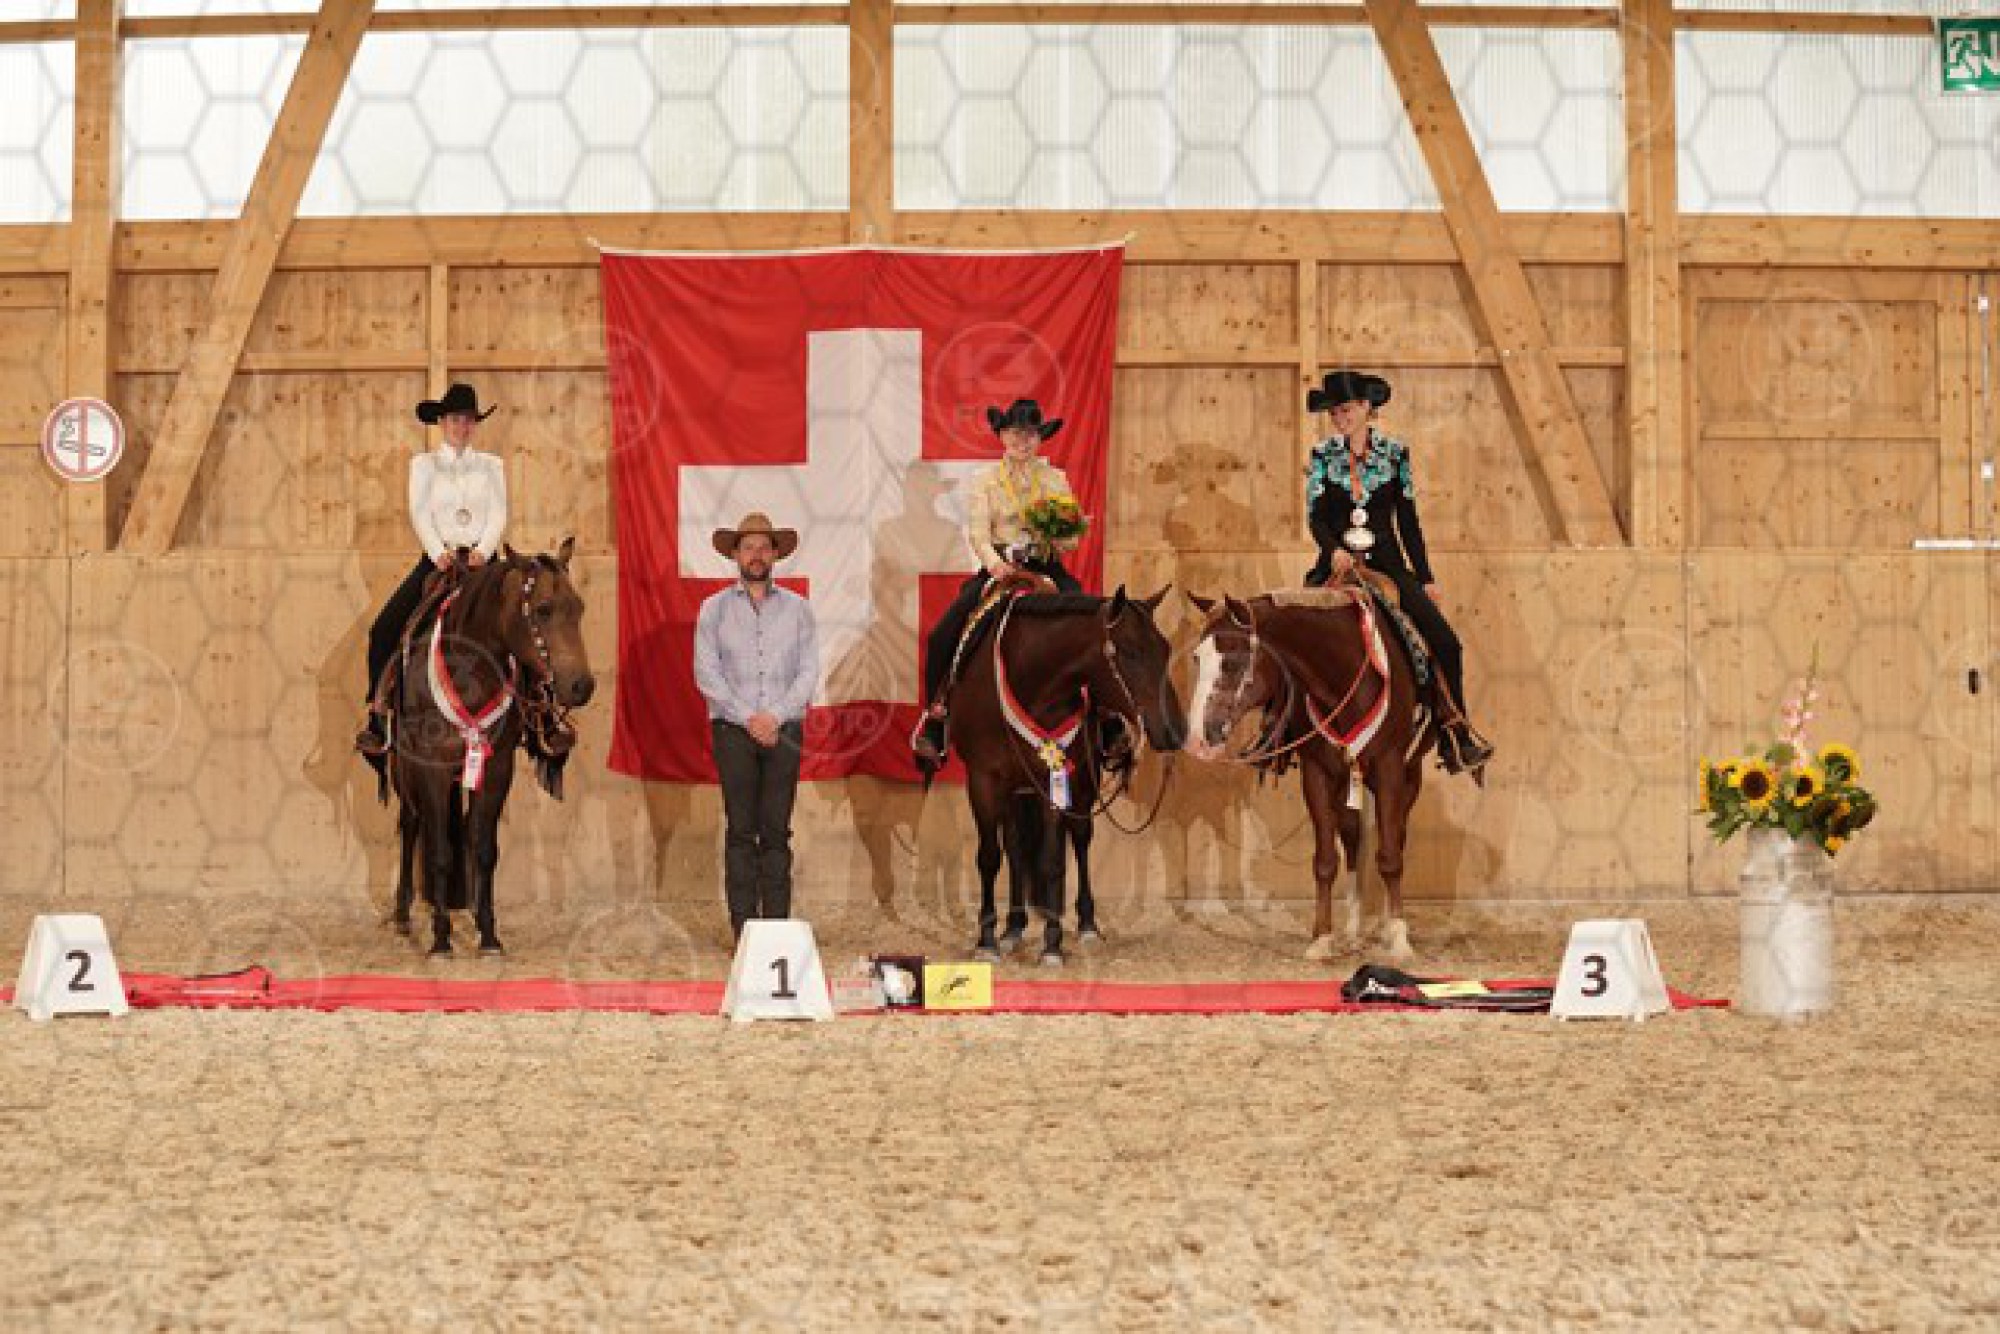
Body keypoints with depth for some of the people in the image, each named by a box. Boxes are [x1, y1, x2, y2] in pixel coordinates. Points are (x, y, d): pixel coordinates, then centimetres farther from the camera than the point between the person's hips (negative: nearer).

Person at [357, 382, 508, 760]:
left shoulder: (491, 466, 14)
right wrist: (439, 552, -19)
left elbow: (499, 514, 2)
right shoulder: (424, 464, 12)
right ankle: (378, 717, -11)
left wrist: (483, 550, -17)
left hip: (482, 558, 0)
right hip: (438, 559, 0)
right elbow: (419, 513, -2)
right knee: (384, 627, -16)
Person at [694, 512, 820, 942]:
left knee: (776, 832, 1)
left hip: (784, 729, 1)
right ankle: (743, 932, 0)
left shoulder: (797, 608, 9)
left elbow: (809, 673, 2)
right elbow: (706, 674, -1)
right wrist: (748, 718, -11)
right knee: (741, 830, -1)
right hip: (732, 729, -1)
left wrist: (775, 716, -12)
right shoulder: (714, 609, 6)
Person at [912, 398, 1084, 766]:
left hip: (1047, 569, 1)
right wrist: (993, 560, -25)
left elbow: (1072, 536, 8)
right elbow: (978, 531, -4)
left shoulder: (1055, 480, 13)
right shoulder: (984, 481, 10)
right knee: (942, 637, -17)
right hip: (998, 568, -1)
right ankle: (934, 725, -6)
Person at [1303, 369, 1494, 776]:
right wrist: (1334, 550, -23)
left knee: (1445, 642, -11)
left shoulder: (1394, 453, 6)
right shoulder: (1323, 455, 5)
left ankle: (1454, 732, 2)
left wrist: (1426, 577, 10)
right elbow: (1316, 516, -2)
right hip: (1337, 564, 0)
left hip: (1386, 563, 0)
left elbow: (1408, 520, 10)